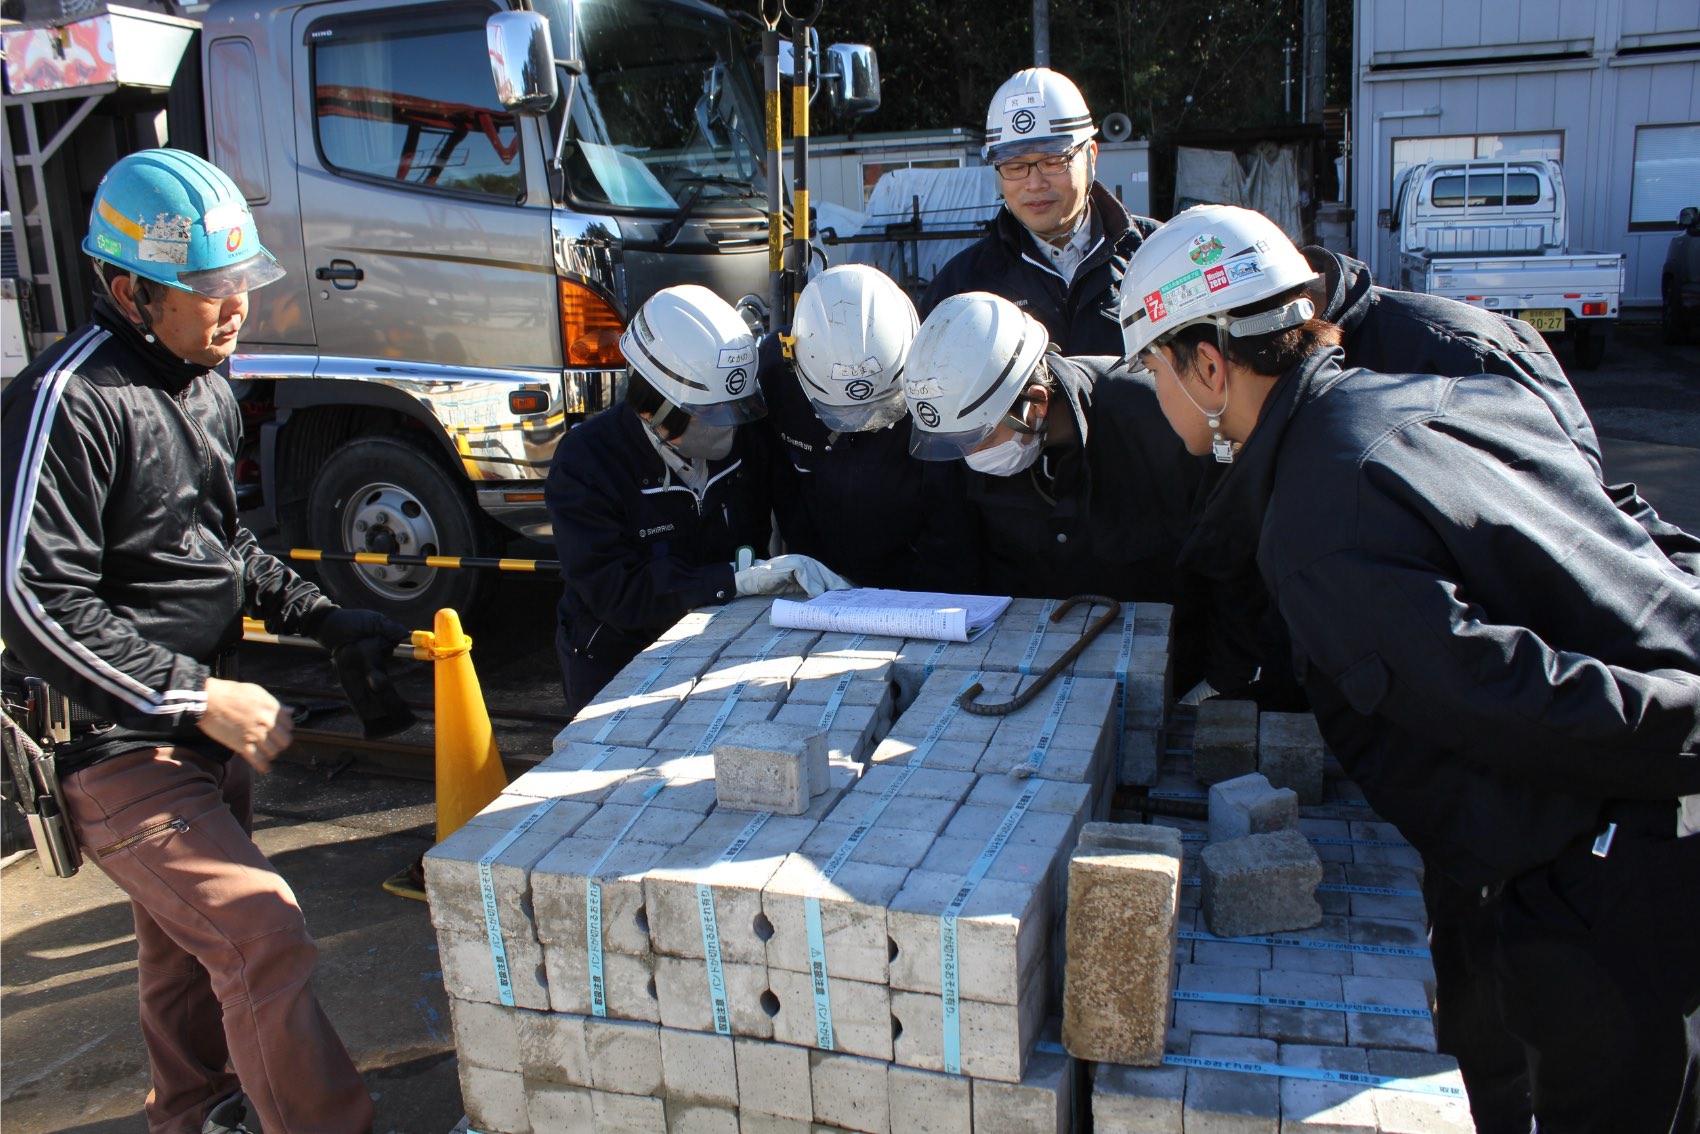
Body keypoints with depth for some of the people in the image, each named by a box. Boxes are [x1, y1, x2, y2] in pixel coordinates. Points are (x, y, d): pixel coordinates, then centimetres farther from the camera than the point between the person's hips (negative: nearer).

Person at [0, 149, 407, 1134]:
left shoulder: (206, 388, 11)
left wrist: (326, 619, 9)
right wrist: (201, 698, -23)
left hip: (202, 728, 9)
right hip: (118, 751, -9)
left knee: (188, 942, 24)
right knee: (264, 940, -15)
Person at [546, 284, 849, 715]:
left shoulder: (742, 439, -5)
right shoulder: (584, 462, -18)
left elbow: (759, 529, 11)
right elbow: (618, 593, -25)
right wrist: (738, 579, -31)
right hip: (618, 673, -3)